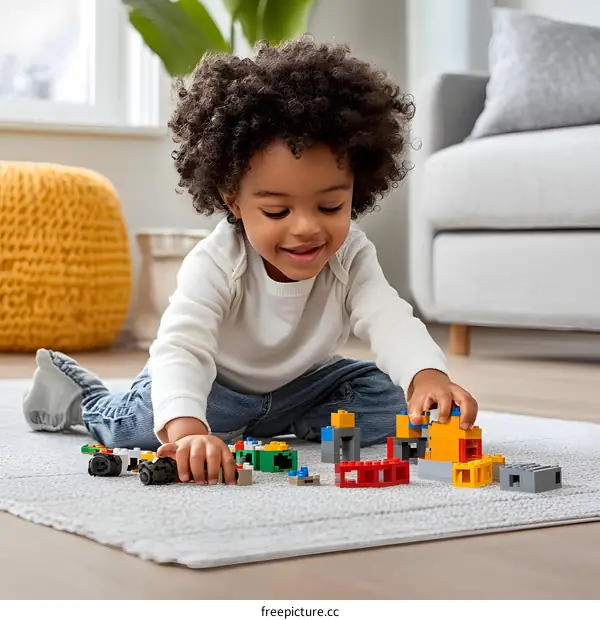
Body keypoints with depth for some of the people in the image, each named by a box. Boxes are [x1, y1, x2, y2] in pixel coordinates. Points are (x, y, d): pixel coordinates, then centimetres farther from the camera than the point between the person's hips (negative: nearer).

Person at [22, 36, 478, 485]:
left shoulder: (351, 258, -25)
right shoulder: (214, 264, -36)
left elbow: (390, 320, -40)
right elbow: (181, 348, -48)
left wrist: (428, 376, -64)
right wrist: (187, 430, -70)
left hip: (301, 383, 3)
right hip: (213, 381, -3)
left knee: (389, 402, -16)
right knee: (143, 422, -27)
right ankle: (84, 400, 7)